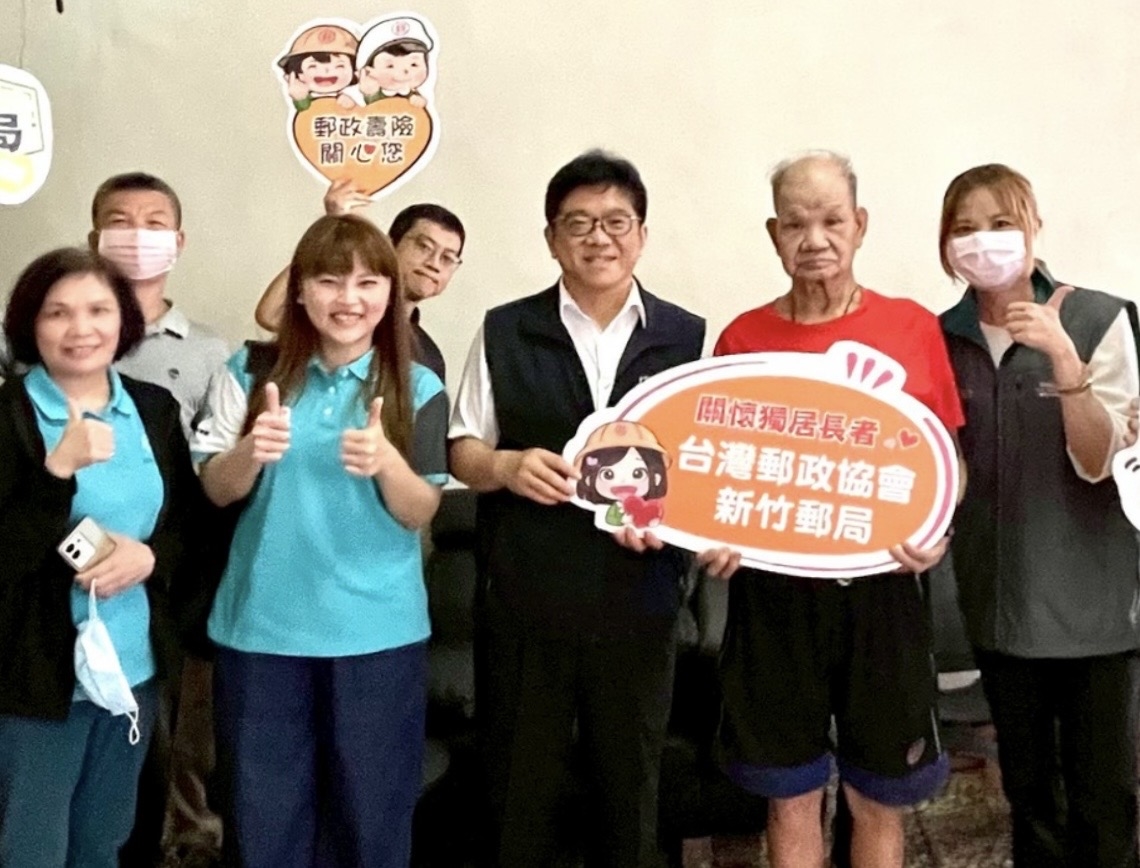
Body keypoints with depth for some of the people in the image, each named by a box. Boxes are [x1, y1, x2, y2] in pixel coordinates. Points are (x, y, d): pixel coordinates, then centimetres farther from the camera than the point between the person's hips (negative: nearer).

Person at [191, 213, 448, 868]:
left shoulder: (417, 389, -2)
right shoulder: (254, 372, 0)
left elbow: (422, 513, -4)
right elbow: (218, 490, 1)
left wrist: (386, 462, -25)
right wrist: (250, 452, -20)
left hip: (377, 633, 0)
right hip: (263, 625, 1)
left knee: (371, 812, 10)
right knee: (261, 813, 11)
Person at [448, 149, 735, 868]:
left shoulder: (689, 339, 4)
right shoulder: (505, 332, 3)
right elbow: (462, 450, 6)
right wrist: (504, 466, -16)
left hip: (639, 597, 1)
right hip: (526, 597, 0)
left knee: (632, 777, 14)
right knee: (521, 780, 11)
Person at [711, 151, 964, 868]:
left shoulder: (914, 327, 1)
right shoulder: (742, 339, 2)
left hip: (882, 587, 0)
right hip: (774, 591, 0)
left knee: (880, 801, 12)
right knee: (791, 800, 12)